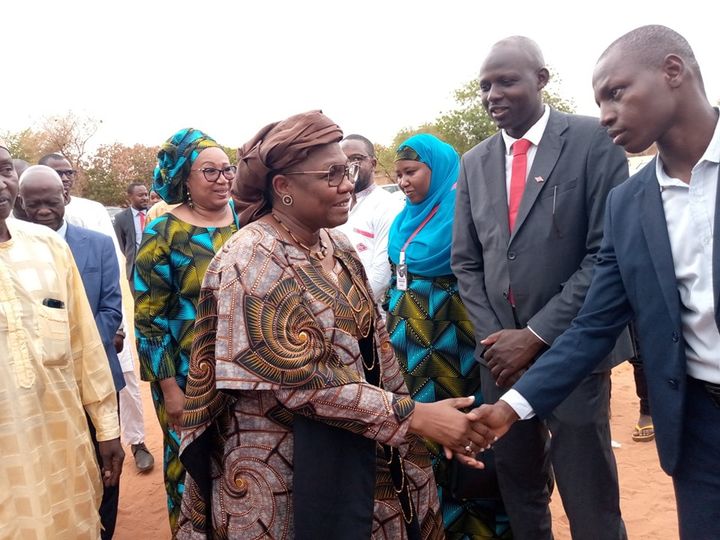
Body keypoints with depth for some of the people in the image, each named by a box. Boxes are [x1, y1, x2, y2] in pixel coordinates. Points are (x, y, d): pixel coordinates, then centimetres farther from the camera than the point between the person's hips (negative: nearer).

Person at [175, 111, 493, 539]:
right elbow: (302, 379, -24)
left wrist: (416, 426, 4)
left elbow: (374, 346, 7)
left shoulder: (336, 246, 2)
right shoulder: (251, 264, -19)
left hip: (357, 453, 7)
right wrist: (415, 415, -24)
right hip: (285, 469, -6)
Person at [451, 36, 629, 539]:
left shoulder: (594, 140, -5)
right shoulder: (475, 162, 10)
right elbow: (467, 262, 11)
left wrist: (537, 335, -14)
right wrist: (493, 338, -2)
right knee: (518, 490, 15)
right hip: (502, 353, 4)